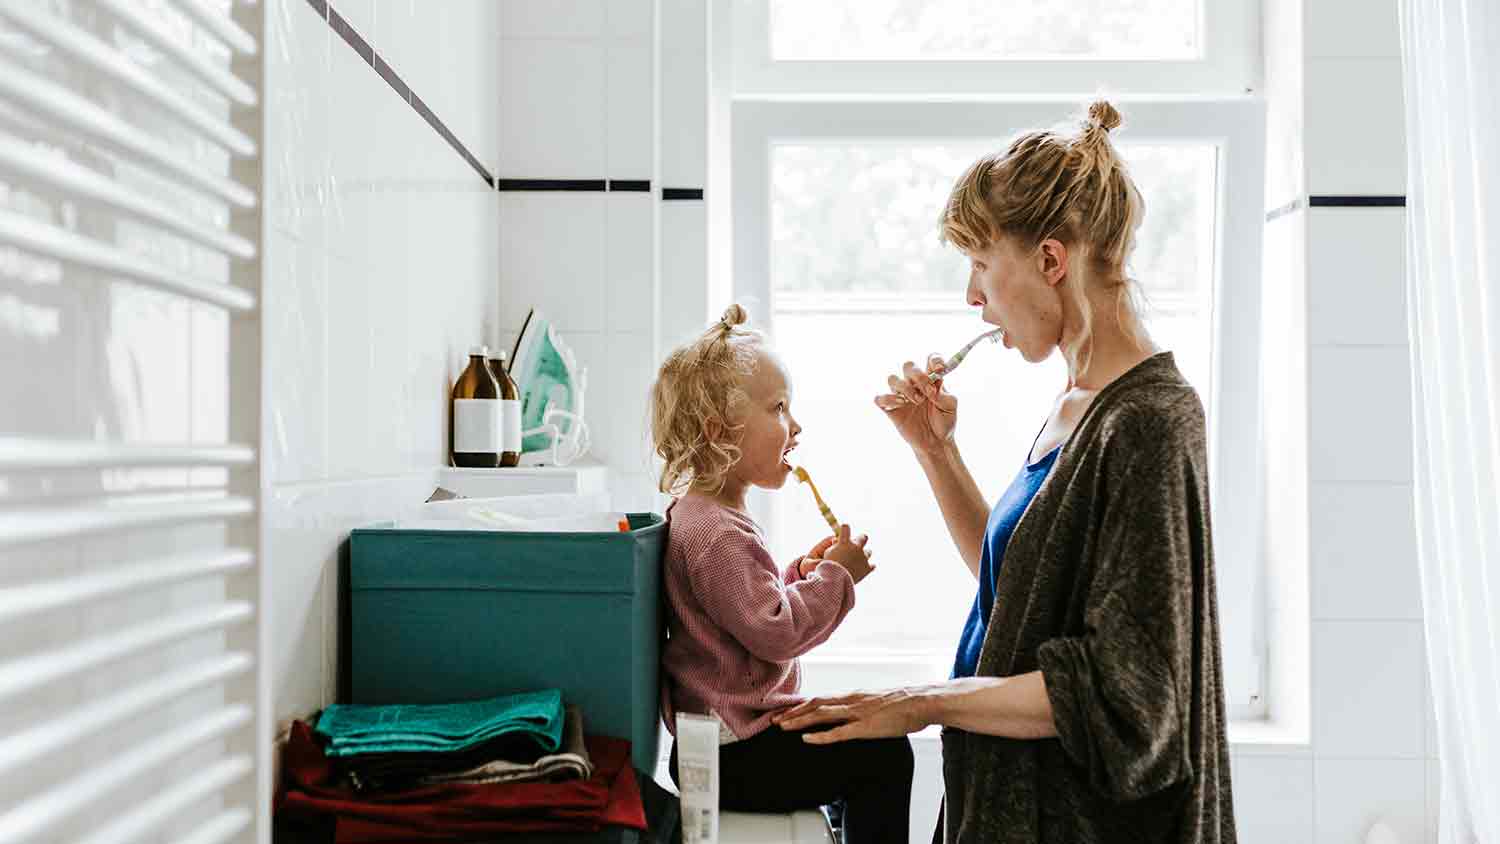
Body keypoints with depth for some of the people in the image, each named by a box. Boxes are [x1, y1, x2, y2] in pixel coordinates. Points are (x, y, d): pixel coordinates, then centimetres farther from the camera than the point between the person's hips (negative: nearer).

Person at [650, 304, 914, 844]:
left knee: (867, 743, 21)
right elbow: (772, 632, -26)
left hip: (726, 733, 11)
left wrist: (799, 574, 9)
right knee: (883, 754, -8)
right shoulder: (716, 533, -23)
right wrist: (835, 576, -15)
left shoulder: (697, 514, 12)